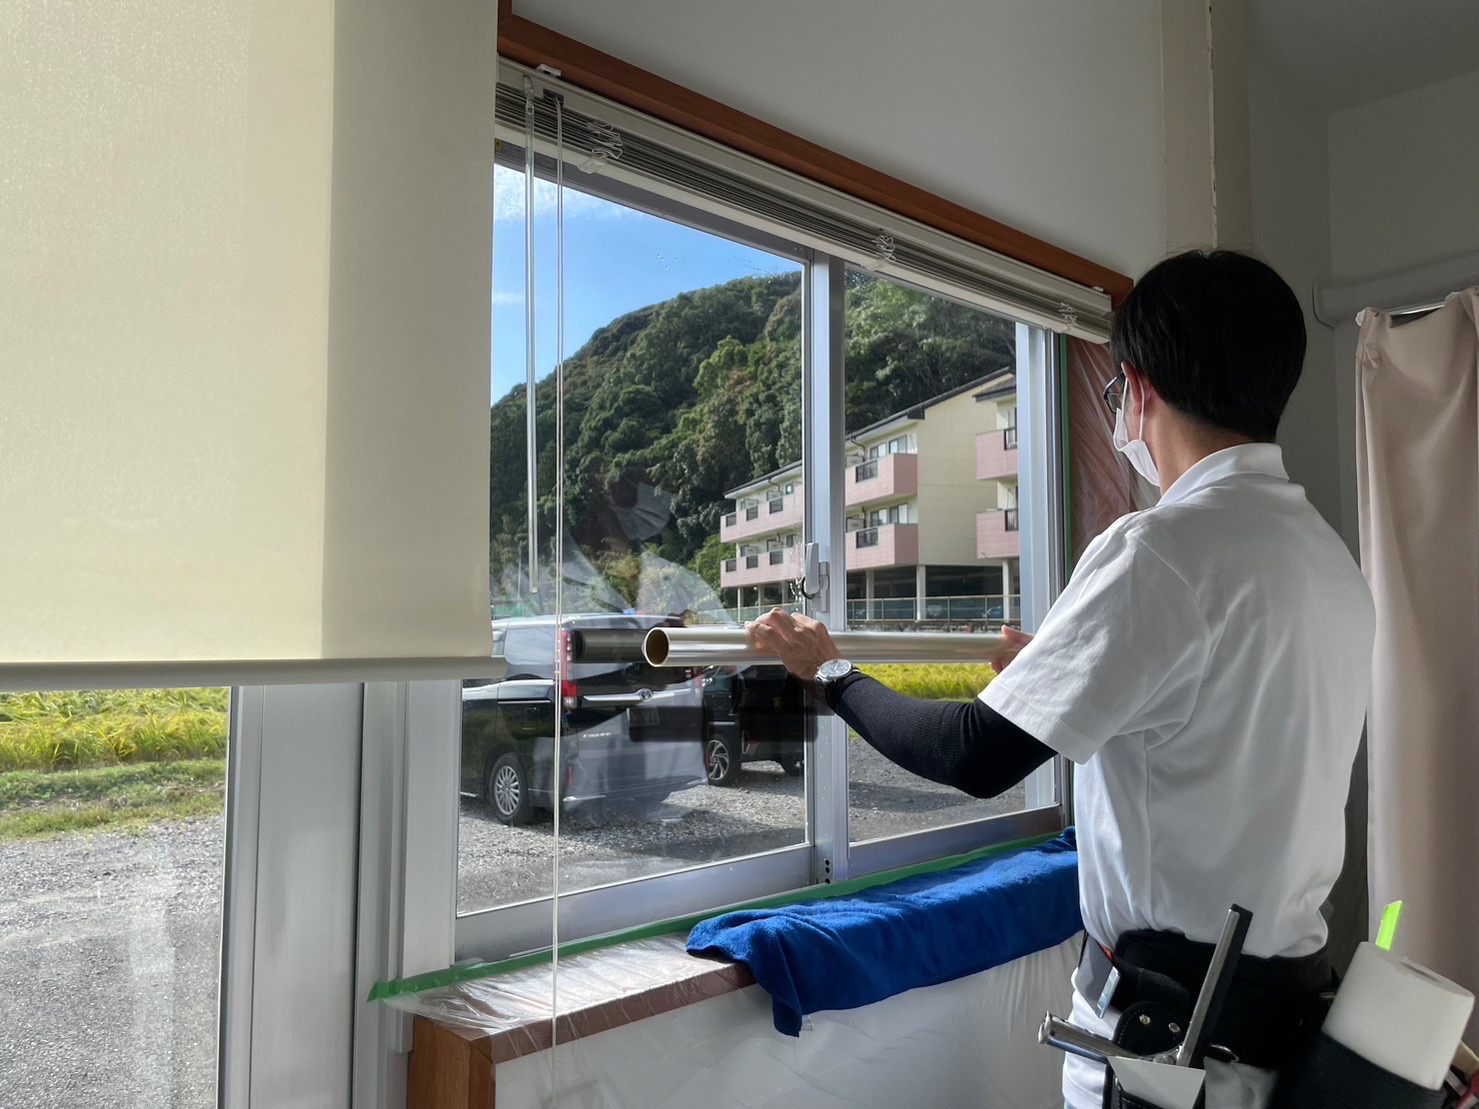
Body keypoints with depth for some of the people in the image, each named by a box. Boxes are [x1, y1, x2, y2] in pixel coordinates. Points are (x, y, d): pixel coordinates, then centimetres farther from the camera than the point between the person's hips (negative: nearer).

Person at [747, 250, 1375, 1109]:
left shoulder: (1168, 547, -22)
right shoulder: (1333, 556, 5)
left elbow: (975, 756, -22)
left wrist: (831, 673, -6)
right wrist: (1063, 671, 27)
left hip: (1182, 1030, -8)